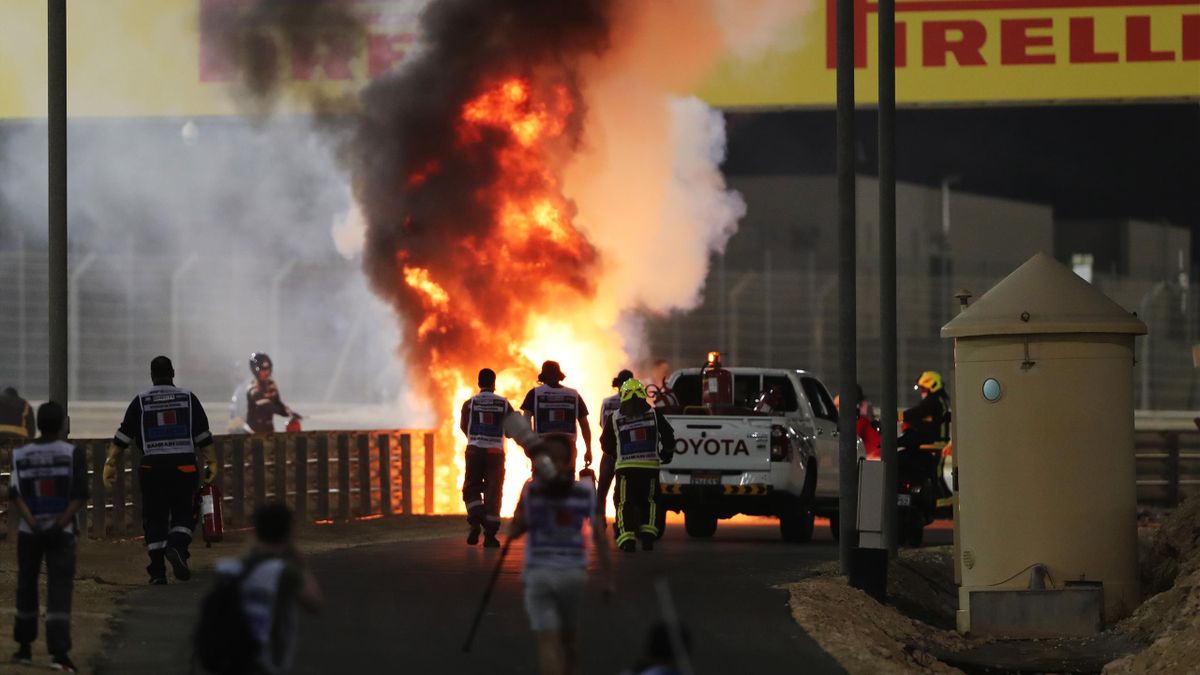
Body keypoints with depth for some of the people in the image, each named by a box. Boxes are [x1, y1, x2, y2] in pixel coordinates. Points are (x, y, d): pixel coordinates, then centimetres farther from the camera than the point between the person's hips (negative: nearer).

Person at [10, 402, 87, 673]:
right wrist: (60, 524, -14)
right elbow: (80, 495, -11)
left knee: (27, 587, 16)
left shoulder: (20, 455, 2)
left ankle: (25, 648, 22)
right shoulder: (73, 453, -3)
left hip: (29, 531, 2)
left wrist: (34, 524, -15)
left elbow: (15, 494, -8)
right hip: (61, 531, -2)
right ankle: (59, 653, -18)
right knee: (59, 591, -6)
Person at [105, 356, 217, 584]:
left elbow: (123, 436, 2)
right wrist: (211, 462, 9)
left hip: (152, 466, 0)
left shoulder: (141, 401, 6)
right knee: (183, 514, 8)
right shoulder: (188, 398, 7)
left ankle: (157, 571, 3)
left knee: (154, 518, 6)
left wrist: (110, 463, 4)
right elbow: (203, 436, 4)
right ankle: (177, 546, -21)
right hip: (183, 465, 0)